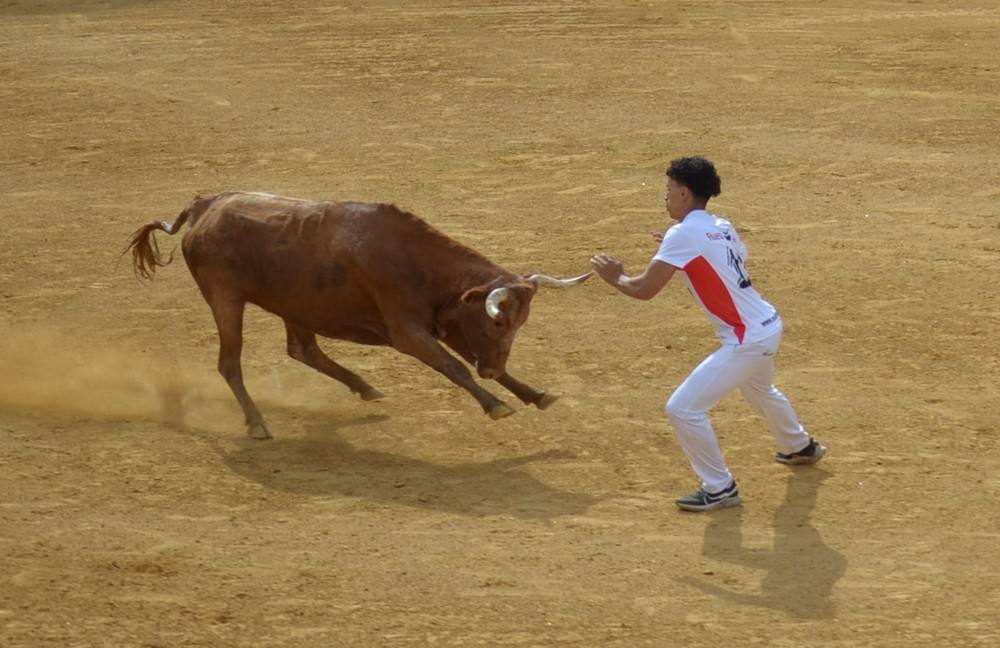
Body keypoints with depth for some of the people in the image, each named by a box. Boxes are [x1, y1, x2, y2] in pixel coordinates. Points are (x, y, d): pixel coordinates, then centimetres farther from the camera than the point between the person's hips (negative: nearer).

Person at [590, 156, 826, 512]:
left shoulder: (683, 234, -17)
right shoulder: (722, 228, 7)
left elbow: (644, 289, -18)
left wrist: (615, 277, 2)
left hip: (747, 339, -9)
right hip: (769, 325, 9)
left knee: (683, 409, -7)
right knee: (759, 390, 38)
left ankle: (720, 488, 3)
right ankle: (800, 446, 61)